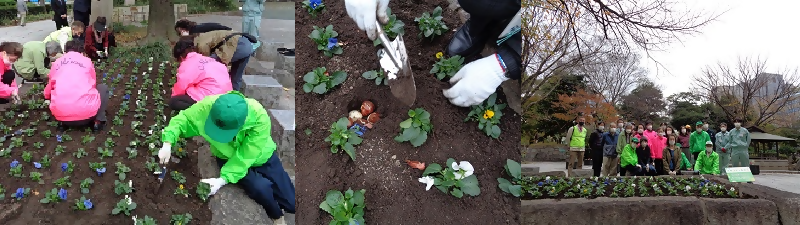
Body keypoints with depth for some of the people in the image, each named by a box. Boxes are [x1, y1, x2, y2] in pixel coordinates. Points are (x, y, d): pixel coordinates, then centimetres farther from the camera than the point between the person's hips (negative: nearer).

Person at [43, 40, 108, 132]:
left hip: (61, 113, 2)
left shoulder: (57, 63, 17)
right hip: (86, 112, -2)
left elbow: (47, 93, 30)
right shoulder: (87, 61, 13)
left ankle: (62, 123, 14)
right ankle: (97, 122, 8)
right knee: (103, 88, 26)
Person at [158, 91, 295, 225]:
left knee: (291, 203, 1)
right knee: (261, 187, -28)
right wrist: (167, 143, -31)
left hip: (261, 157, 0)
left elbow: (245, 157, -33)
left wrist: (223, 179, -40)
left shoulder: (260, 117, -37)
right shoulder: (207, 106, -32)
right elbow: (182, 119, -16)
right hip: (229, 158, 0)